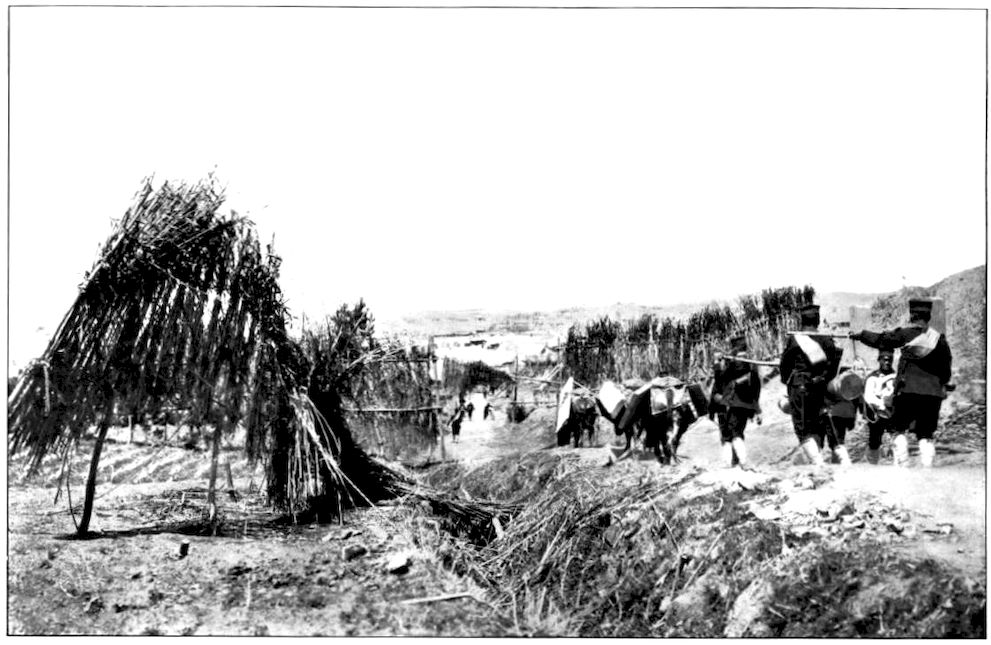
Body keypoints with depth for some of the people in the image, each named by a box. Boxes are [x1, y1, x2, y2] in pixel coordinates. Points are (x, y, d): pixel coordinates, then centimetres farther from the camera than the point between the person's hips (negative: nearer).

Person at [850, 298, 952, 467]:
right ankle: (927, 466, -1)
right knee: (926, 434, 8)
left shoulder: (906, 333, -4)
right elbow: (947, 365, 11)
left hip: (908, 389, -3)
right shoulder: (939, 338, 5)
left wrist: (860, 335, 14)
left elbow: (881, 340, 0)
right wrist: (943, 384, 26)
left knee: (900, 429, 9)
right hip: (933, 392, 3)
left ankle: (901, 463, 0)